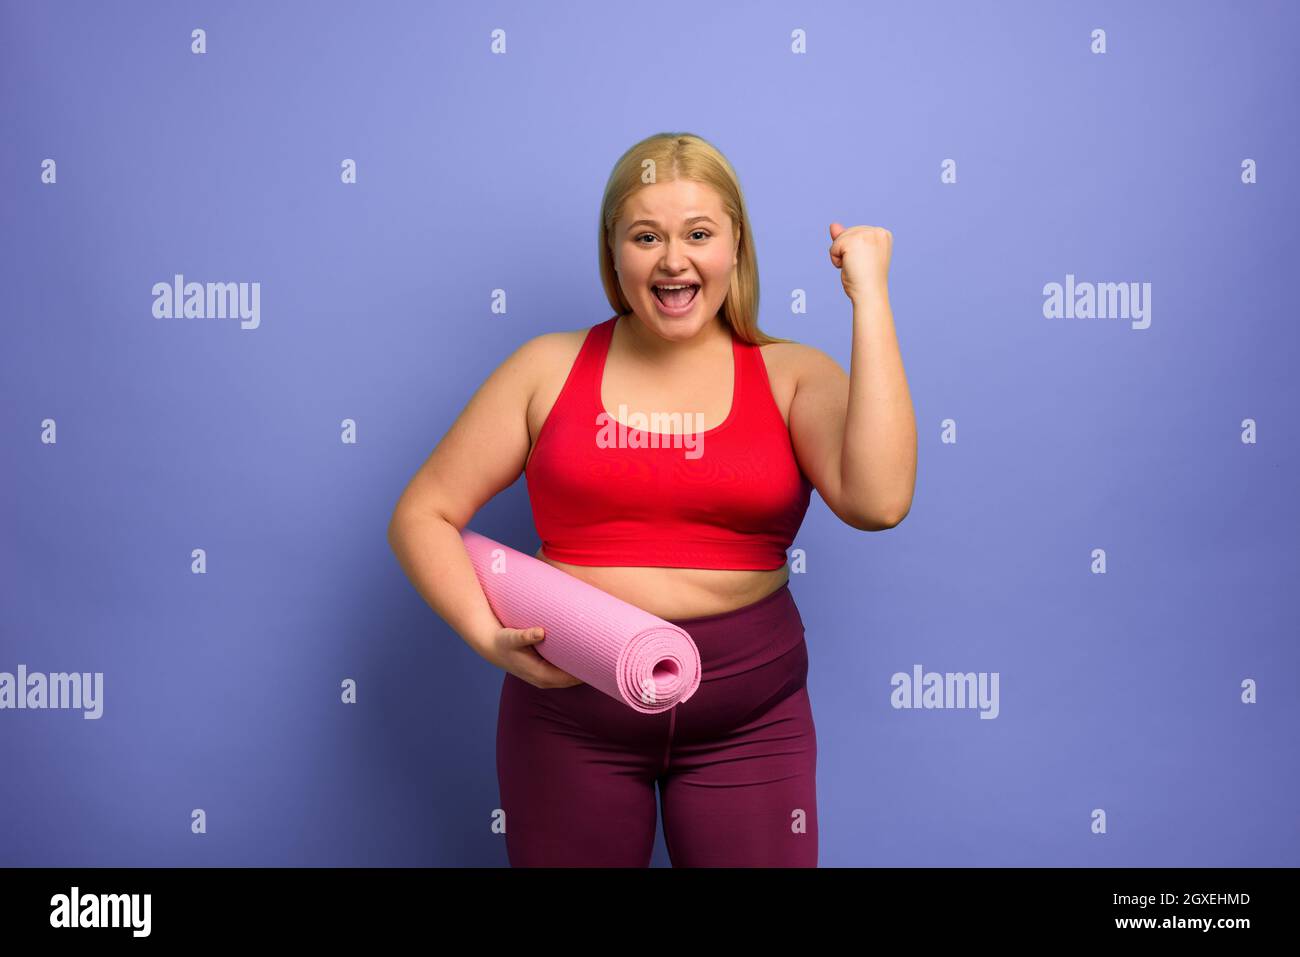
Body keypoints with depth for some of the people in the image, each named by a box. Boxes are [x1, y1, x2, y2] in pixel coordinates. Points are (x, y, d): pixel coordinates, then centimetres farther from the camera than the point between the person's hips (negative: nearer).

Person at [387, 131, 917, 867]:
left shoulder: (792, 375, -1)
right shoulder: (550, 368, 1)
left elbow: (878, 500, -20)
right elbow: (423, 515, 3)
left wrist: (869, 296, -17)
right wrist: (491, 636, -13)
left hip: (750, 717, 0)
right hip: (570, 709, 1)